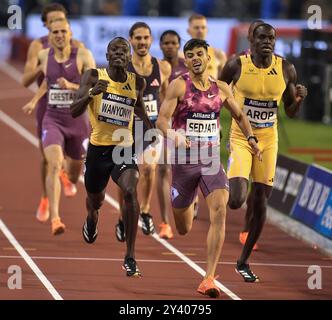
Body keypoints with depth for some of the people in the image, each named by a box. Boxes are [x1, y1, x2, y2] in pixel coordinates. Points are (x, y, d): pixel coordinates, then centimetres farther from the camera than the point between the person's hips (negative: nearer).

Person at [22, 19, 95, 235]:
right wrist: (35, 100, 23)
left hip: (78, 120, 0)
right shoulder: (44, 55, 1)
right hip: (53, 120, 0)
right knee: (54, 165, -24)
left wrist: (72, 86, -27)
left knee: (74, 176, 15)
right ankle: (55, 219, -30)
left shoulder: (83, 55, -9)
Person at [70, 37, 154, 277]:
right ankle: (92, 219, 64)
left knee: (130, 191, -27)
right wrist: (91, 93, -33)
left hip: (125, 148, 0)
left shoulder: (137, 82, 0)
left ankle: (130, 257, -22)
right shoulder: (94, 77, -8)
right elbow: (74, 112, -16)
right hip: (98, 148, 0)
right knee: (95, 198, 21)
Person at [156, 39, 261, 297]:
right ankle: (188, 206, 52)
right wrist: (173, 135, -35)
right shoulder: (179, 86, -6)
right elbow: (161, 120, -14)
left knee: (219, 212, -22)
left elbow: (239, 115, 21)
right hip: (183, 160, -2)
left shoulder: (221, 89, 5)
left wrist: (251, 138, 3)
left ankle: (209, 279, -22)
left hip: (212, 160, 2)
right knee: (183, 230, 9)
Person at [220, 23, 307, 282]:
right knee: (236, 201, -20)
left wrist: (299, 99, -14)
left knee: (260, 203, 5)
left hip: (268, 141, 3)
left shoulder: (286, 69, -3)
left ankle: (244, 261, 21)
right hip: (240, 138, -3)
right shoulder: (236, 66, -11)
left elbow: (291, 112, 6)